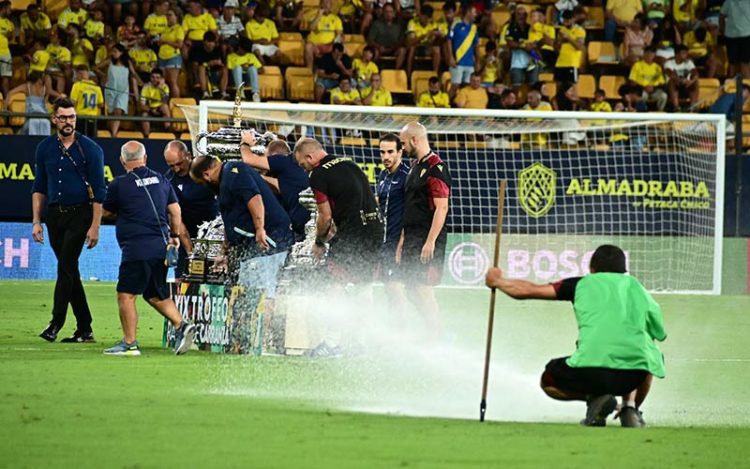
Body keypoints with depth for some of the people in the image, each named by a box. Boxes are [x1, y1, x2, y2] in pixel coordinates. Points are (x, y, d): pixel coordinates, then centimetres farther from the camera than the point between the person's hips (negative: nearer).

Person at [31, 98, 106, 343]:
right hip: (55, 215, 5)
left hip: (80, 215, -5)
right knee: (69, 270, 7)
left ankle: (56, 324, -15)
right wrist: (36, 221, 7)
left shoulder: (90, 149, -5)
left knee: (65, 266, -14)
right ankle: (84, 329, 12)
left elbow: (98, 192, -6)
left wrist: (95, 226, -11)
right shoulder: (45, 148, 8)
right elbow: (39, 187, 14)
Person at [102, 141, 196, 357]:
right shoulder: (160, 180, 10)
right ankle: (181, 325, 4)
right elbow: (175, 210, 14)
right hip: (161, 246, 7)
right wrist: (174, 236, 26)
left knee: (126, 295, -2)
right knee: (155, 295, 19)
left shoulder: (119, 184, -6)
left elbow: (106, 211, 9)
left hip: (136, 248, -7)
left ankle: (130, 343, -5)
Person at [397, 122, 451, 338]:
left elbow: (441, 208, -20)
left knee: (423, 286, -11)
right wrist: (403, 239, 20)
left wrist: (430, 242, -23)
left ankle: (437, 339, -6)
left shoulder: (436, 168, -14)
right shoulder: (415, 165, 16)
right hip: (412, 237, 10)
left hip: (427, 238, -10)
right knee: (412, 286, 10)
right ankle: (435, 333, 16)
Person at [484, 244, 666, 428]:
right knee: (653, 356, 39)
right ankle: (631, 408, 14)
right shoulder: (637, 287, 24)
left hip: (590, 369, -2)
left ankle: (595, 398, 2)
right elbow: (659, 333, 25)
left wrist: (497, 281, 44)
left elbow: (528, 290, 25)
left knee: (548, 380, 30)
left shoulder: (584, 283, 21)